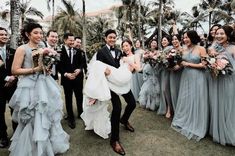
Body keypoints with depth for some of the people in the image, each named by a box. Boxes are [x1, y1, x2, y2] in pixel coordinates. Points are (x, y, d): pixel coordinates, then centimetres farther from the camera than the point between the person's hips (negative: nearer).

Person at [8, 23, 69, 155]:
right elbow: (15, 70, -12)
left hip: (43, 85, 6)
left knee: (46, 116, 14)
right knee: (33, 120, 2)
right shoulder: (22, 49, -7)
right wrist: (34, 70, -18)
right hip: (30, 87, -6)